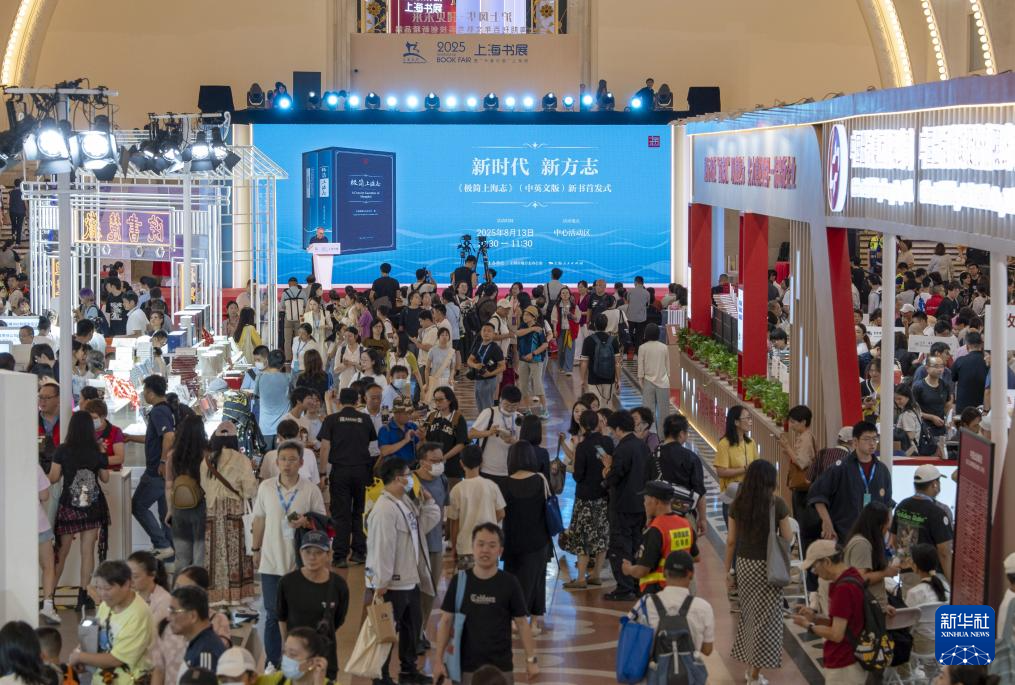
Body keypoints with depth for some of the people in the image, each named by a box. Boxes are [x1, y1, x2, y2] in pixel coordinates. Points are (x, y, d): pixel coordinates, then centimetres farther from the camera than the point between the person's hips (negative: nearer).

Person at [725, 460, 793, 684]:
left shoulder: (738, 504, -1)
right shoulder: (777, 504, -10)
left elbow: (731, 541, 2)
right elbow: (787, 538, -3)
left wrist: (728, 571, 10)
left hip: (744, 565, 4)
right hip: (768, 566, -4)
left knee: (748, 616, 19)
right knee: (765, 619, 5)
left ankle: (750, 666, 29)